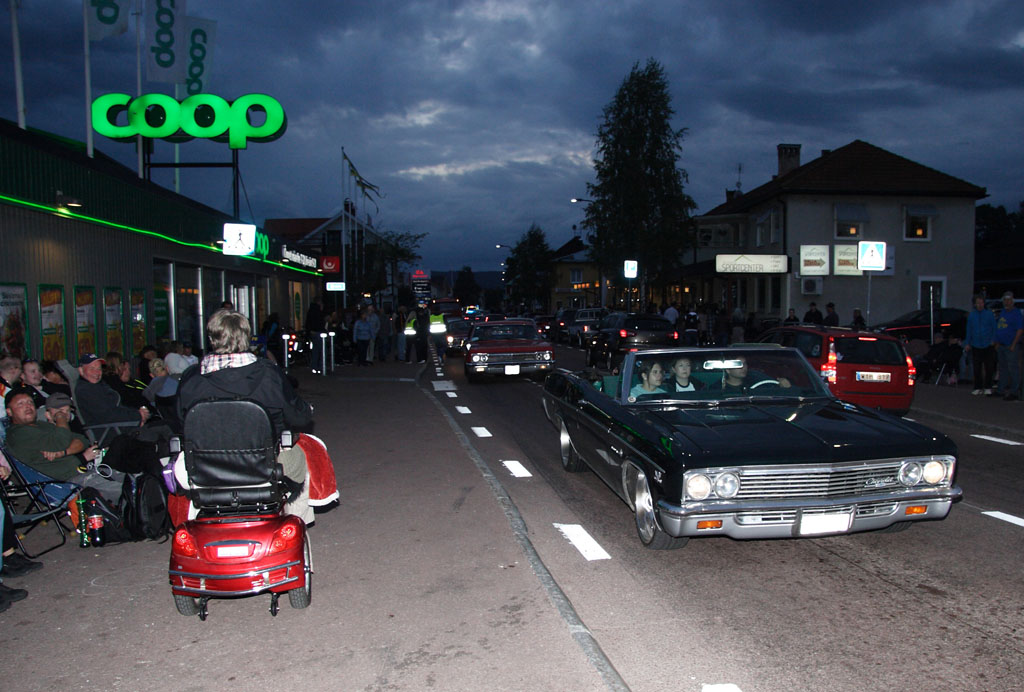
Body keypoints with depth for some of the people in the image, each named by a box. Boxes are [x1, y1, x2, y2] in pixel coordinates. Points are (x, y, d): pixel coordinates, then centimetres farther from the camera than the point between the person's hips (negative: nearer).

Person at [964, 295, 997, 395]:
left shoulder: (990, 314, 1)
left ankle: (988, 387, 10)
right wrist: (967, 343, 8)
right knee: (977, 368, 5)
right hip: (976, 345, 2)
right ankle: (978, 388, 14)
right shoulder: (971, 315, 8)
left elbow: (994, 328, 3)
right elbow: (969, 330, 11)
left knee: (989, 367, 1)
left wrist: (993, 340, -7)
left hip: (988, 345, -2)